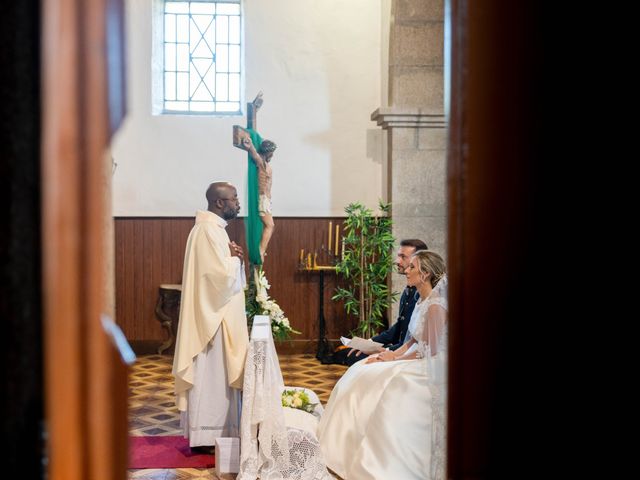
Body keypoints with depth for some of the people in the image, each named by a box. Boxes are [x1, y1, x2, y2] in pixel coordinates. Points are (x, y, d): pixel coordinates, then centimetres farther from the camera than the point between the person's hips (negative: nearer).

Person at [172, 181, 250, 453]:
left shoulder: (210, 228, 14)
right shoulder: (210, 230, -18)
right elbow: (224, 275, -25)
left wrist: (231, 257, 1)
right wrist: (235, 258, -6)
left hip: (211, 313, 11)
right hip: (213, 316, -11)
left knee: (210, 376, 14)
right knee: (211, 376, -3)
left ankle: (205, 432, 22)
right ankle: (205, 436, 5)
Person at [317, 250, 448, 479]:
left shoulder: (436, 306, -21)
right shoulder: (422, 300, 8)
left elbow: (430, 351, -21)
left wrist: (395, 358, -12)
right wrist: (395, 353, -2)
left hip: (430, 369, -9)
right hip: (420, 362, 9)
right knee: (365, 376, 3)